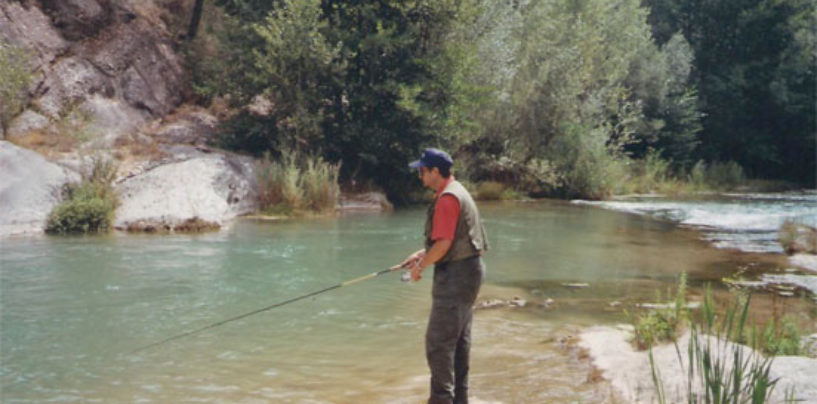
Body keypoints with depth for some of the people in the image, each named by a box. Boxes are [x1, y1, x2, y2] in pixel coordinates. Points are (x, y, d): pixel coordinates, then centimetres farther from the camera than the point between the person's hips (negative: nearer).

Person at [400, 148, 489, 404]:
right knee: (459, 339, 16)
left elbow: (444, 243, -22)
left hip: (455, 275, -11)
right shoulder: (457, 192, 16)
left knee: (438, 341, -7)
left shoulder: (447, 198, -17)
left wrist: (420, 265, -8)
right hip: (468, 270, 11)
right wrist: (422, 254, 16)